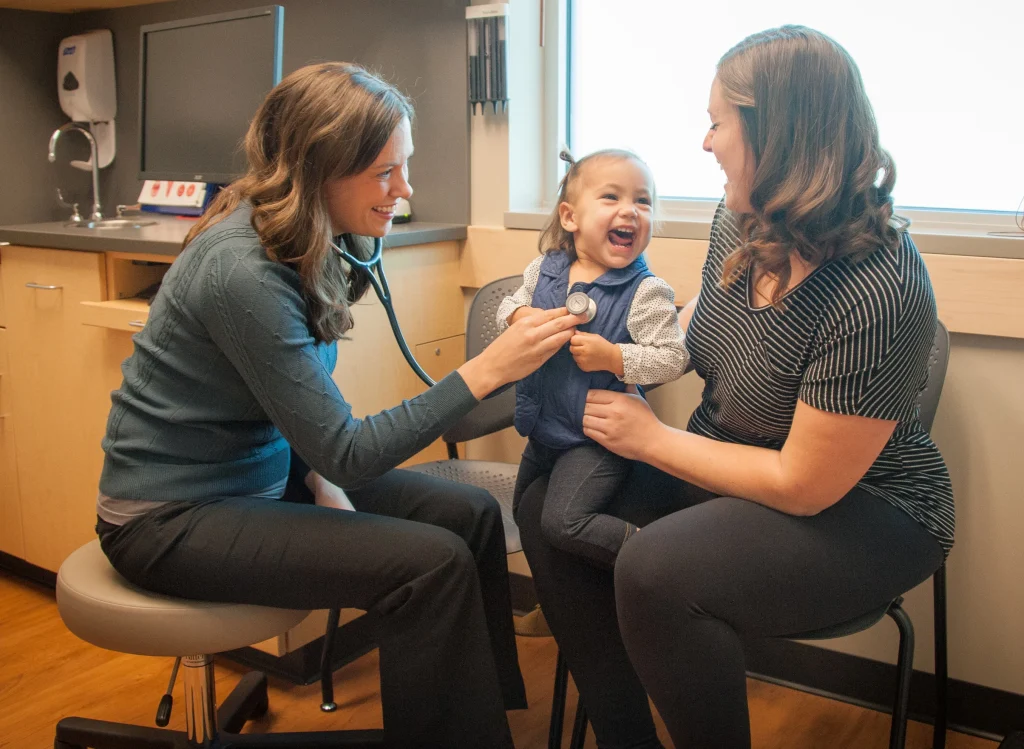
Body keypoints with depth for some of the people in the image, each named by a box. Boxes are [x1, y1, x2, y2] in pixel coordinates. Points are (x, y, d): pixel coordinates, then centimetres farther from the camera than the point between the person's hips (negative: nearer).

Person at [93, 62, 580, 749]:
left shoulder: (310, 243, 0)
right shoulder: (243, 268, -28)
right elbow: (347, 454, -26)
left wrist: (326, 487, -7)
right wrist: (487, 371, -27)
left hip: (269, 474, 9)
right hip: (173, 515, -8)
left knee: (471, 514, 1)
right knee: (434, 563, -22)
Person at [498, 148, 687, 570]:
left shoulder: (647, 292, -20)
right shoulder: (545, 269, -4)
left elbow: (673, 360, -20)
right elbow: (508, 306, 10)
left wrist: (612, 357, -30)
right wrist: (521, 316, -13)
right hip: (543, 427, 7)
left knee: (562, 523, -18)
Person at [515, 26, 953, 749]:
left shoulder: (873, 290, -30)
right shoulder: (744, 222, -6)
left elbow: (804, 485, -25)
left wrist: (653, 439, -17)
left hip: (861, 507, -8)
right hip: (732, 462, 9)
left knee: (655, 572, -33)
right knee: (546, 504, 0)